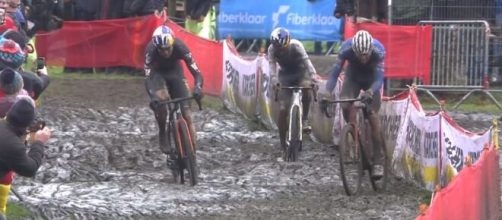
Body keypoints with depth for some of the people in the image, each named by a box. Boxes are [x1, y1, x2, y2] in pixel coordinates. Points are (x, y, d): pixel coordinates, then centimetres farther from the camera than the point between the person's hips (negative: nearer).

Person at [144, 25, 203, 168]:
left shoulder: (180, 47, -34)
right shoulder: (151, 49, -35)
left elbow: (196, 72, -34)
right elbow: (148, 77, -36)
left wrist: (198, 88, -54)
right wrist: (152, 97, -53)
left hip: (175, 71, 1)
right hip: (158, 72, -1)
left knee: (185, 110, -8)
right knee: (160, 99, -32)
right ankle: (162, 134, -10)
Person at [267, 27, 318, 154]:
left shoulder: (295, 46, -28)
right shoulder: (272, 49, -20)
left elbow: (306, 61, -37)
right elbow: (272, 66, -29)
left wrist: (313, 79, -51)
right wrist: (274, 81, -48)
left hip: (300, 73, -2)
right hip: (285, 76, 2)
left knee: (306, 89, -37)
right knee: (282, 110, -8)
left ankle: (304, 120, -17)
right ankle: (283, 143, 1)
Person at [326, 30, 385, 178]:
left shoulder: (378, 50, -36)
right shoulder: (346, 49, -34)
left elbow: (379, 78, -38)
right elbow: (334, 74, -30)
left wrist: (370, 92, -58)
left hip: (371, 79, -1)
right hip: (353, 77, 1)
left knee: (373, 115, -14)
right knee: (345, 105, -25)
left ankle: (378, 160, -10)